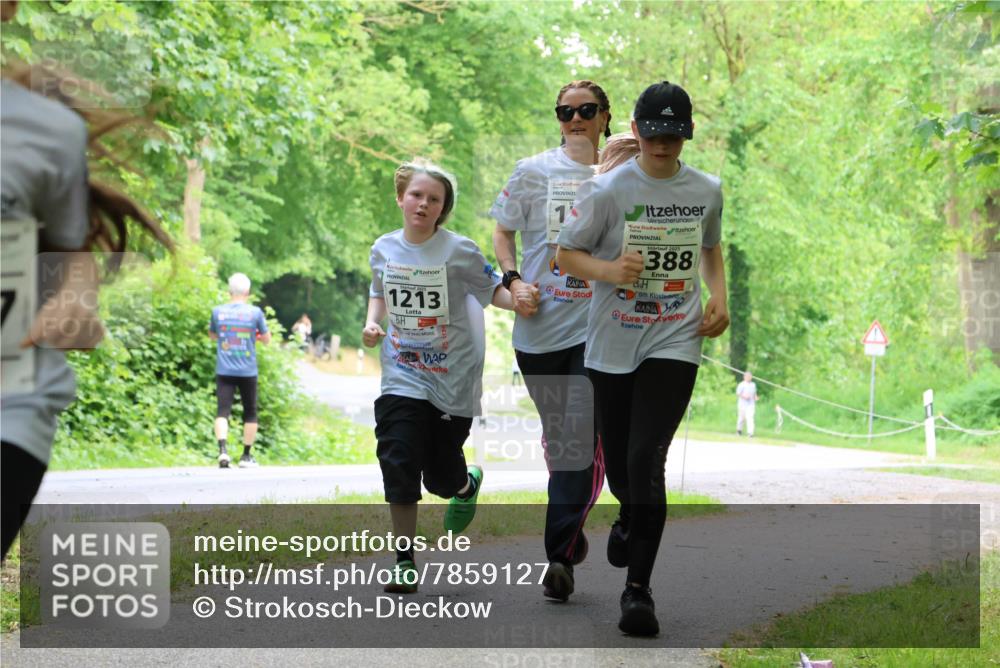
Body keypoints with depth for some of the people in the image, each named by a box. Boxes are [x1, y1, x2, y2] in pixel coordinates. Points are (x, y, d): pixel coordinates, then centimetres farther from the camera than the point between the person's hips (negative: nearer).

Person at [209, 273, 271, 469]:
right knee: (250, 413, 13)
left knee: (222, 412, -4)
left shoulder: (218, 311, 0)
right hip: (248, 372, -1)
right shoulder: (255, 312, -5)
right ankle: (246, 456, 17)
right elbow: (266, 339, 6)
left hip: (224, 372, 1)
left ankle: (223, 450, -25)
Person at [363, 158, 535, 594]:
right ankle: (405, 564, -2)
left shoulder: (458, 251, -10)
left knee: (441, 475, 4)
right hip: (403, 374, 2)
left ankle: (467, 485, 45)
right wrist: (372, 324, 2)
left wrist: (520, 302, -22)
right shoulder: (384, 249, 2)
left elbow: (492, 289, -2)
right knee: (398, 464, -12)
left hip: (452, 376, -2)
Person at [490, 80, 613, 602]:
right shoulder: (534, 172, 4)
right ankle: (572, 532, 31)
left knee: (580, 440, -12)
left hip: (597, 325, -1)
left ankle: (560, 555, -7)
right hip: (539, 325, 1)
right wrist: (512, 279, -4)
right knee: (556, 437, 11)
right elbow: (502, 230, 11)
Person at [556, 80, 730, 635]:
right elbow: (566, 254, -2)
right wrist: (610, 270, -22)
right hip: (612, 344, 0)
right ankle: (631, 519, 48)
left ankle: (638, 588, -7)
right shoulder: (606, 189, -6)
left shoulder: (707, 190, 5)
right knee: (617, 463, 11)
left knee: (646, 460, -14)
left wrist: (719, 297, 6)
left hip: (674, 344, 0)